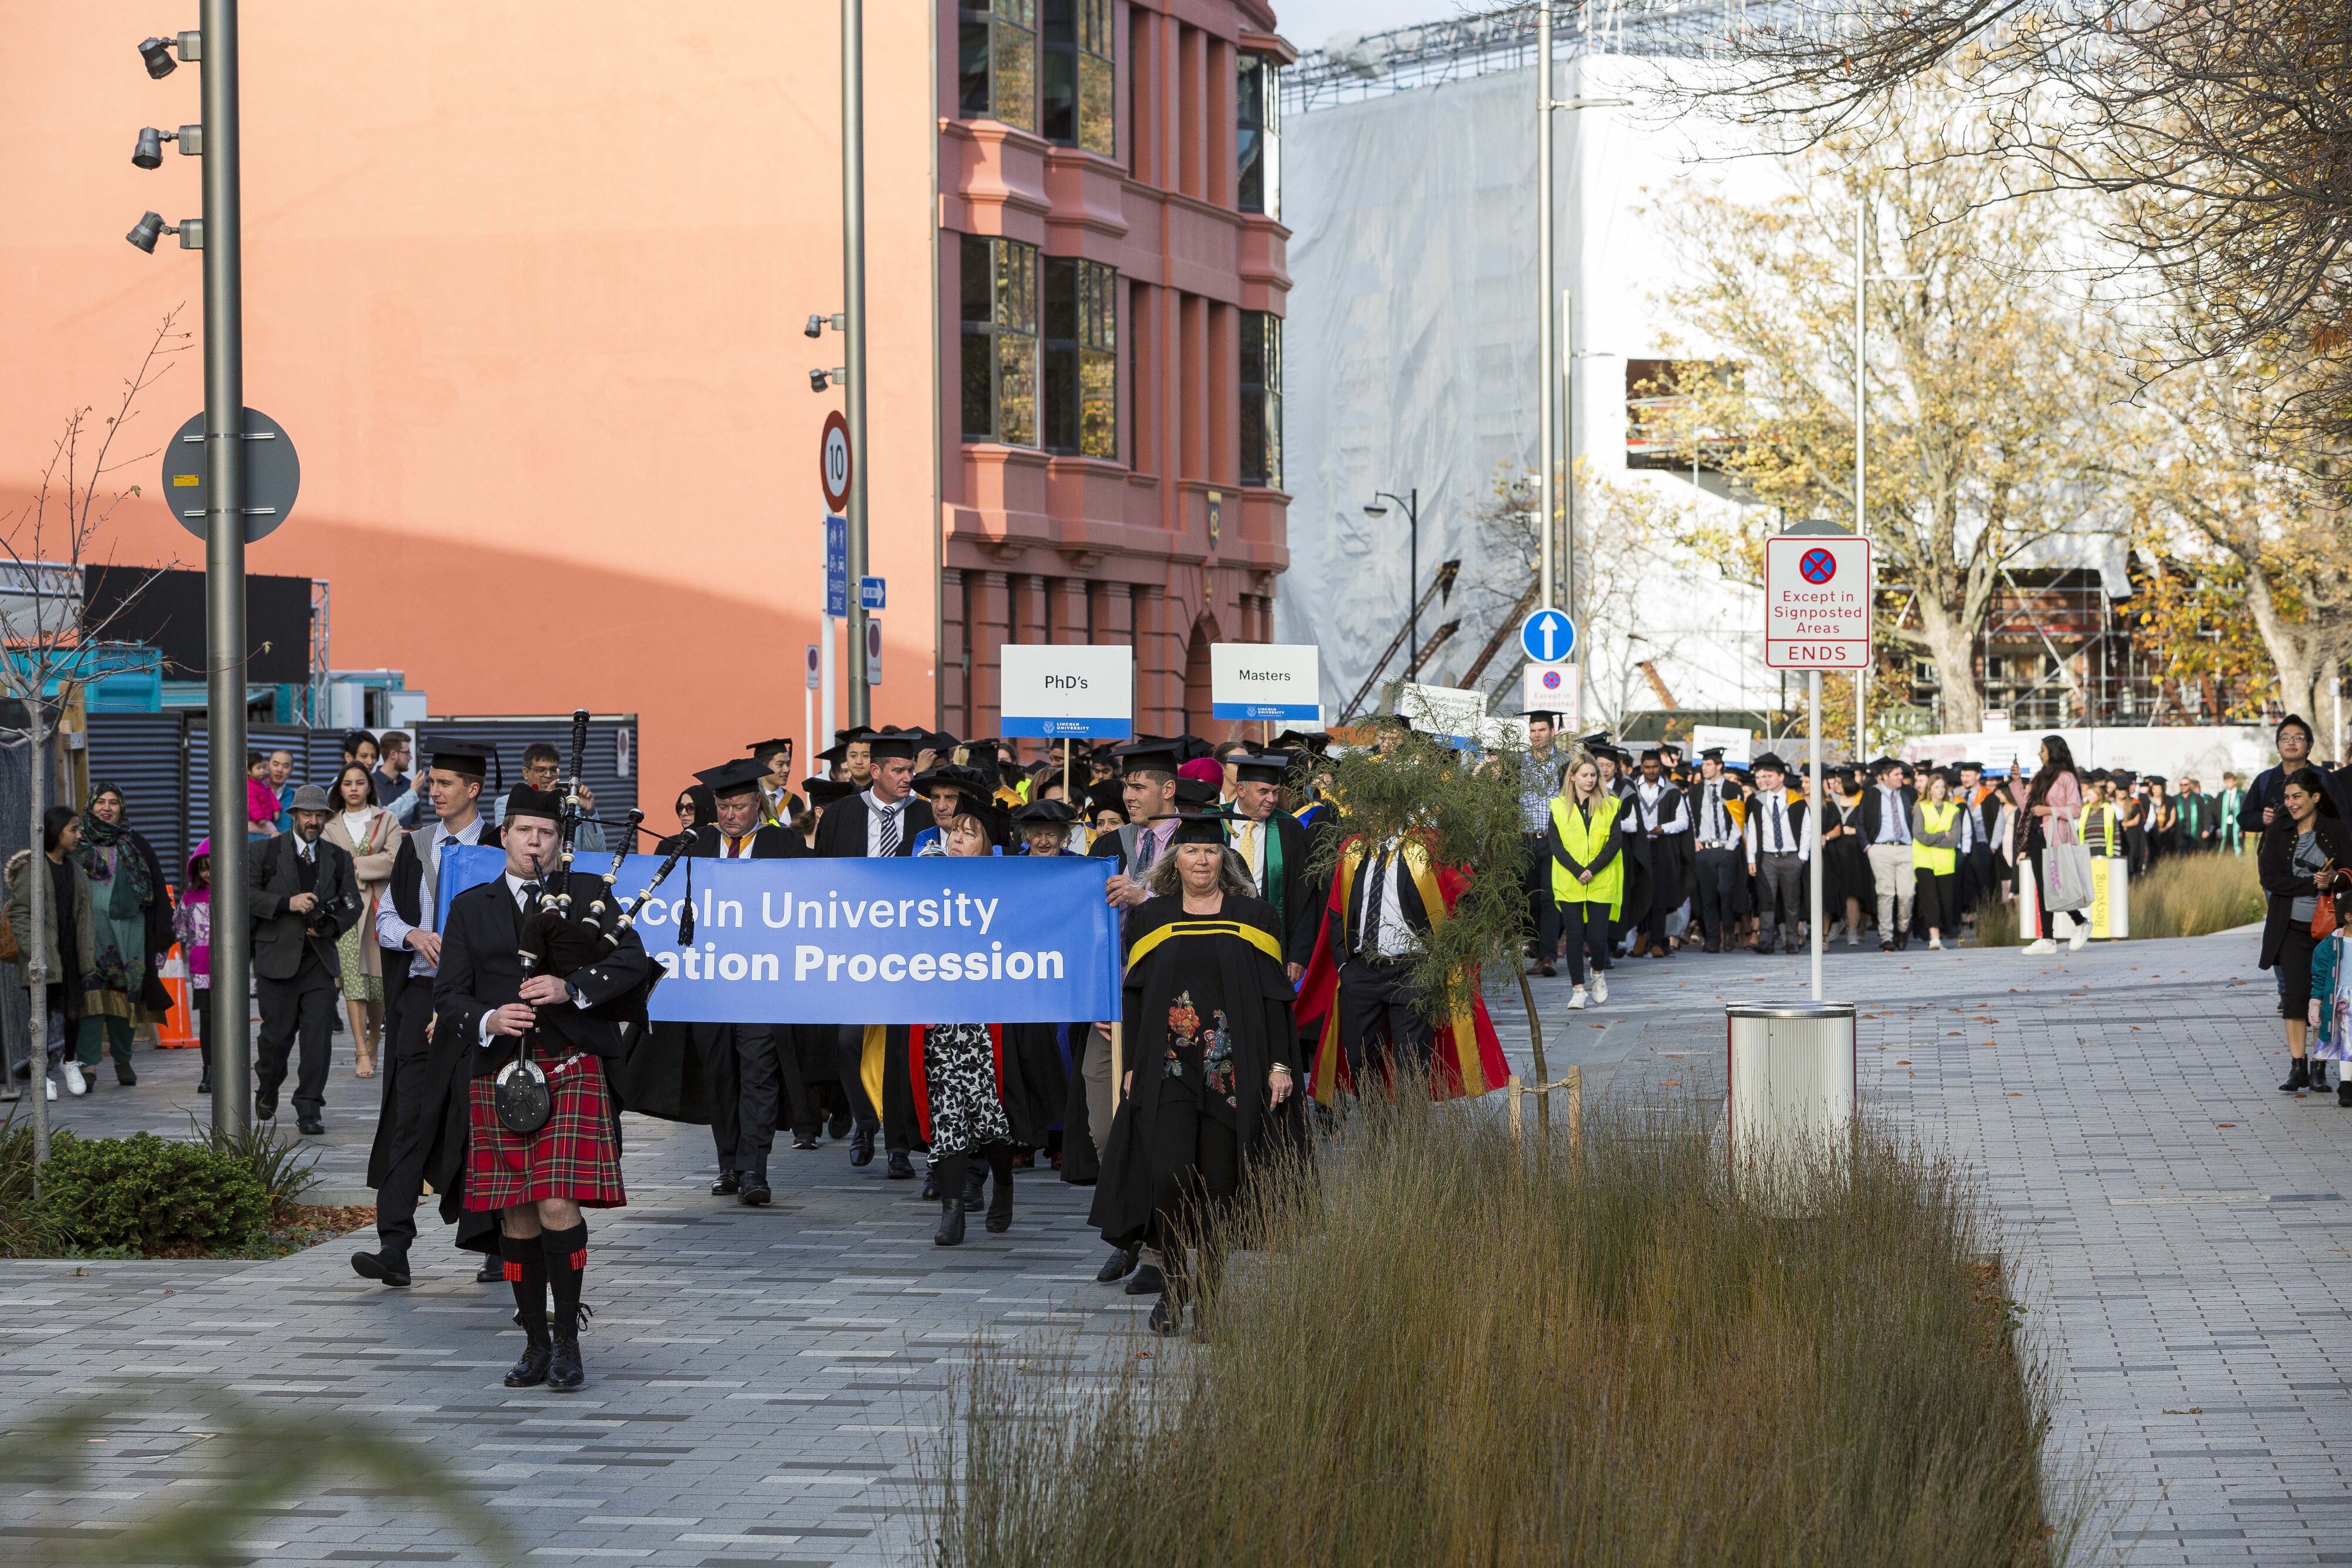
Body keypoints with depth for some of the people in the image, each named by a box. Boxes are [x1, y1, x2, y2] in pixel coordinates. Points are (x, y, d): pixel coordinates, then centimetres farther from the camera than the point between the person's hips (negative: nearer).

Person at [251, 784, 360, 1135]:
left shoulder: (338, 858, 13)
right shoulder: (268, 852, 4)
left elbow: (353, 904, 10)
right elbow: (247, 894, -4)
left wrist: (329, 926, -9)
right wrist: (287, 903, -16)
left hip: (320, 958, 2)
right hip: (278, 957, -2)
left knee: (318, 1036, -5)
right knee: (278, 1034, 1)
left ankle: (309, 1111, 1)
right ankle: (267, 1089, 30)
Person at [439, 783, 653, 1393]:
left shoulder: (589, 894, 10)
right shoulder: (470, 908, 14)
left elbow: (633, 964, -2)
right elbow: (448, 998, 9)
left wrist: (572, 988, -16)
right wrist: (487, 1020, -12)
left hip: (570, 1072, -3)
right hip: (497, 1077, 3)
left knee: (558, 1205, -14)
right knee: (517, 1217, 5)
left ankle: (567, 1340, -5)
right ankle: (537, 1344, 15)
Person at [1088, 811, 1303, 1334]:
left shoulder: (1252, 919, 6)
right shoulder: (1149, 919, 8)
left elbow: (1274, 995, 5)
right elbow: (1135, 997, 9)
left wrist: (1279, 1064, -3)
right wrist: (1132, 1065, 2)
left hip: (1233, 1070, 0)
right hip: (1168, 1069, 0)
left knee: (1219, 1183, 1)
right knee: (1168, 1175, -14)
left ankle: (1211, 1291, 13)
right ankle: (1173, 1286, 1)